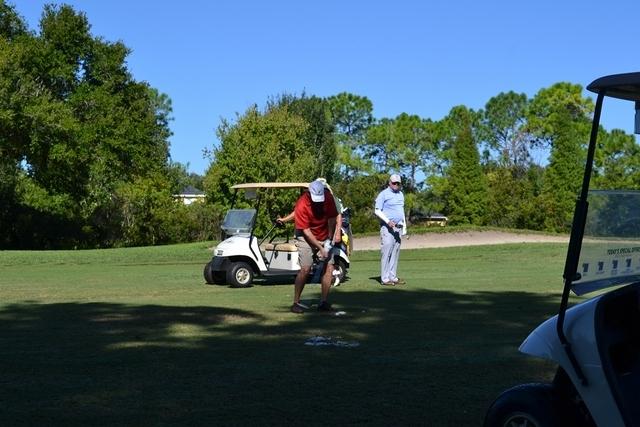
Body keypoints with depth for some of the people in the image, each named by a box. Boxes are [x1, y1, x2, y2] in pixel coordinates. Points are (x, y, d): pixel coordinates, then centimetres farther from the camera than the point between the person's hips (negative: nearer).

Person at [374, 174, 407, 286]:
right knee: (386, 252, -9)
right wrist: (388, 221, -19)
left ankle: (393, 277, 9)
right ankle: (385, 278, -9)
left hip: (398, 227, 7)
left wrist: (404, 226, 20)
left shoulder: (400, 194, 18)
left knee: (395, 253, 6)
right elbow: (377, 210, -8)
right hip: (387, 227, -7)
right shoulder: (384, 194, -4)